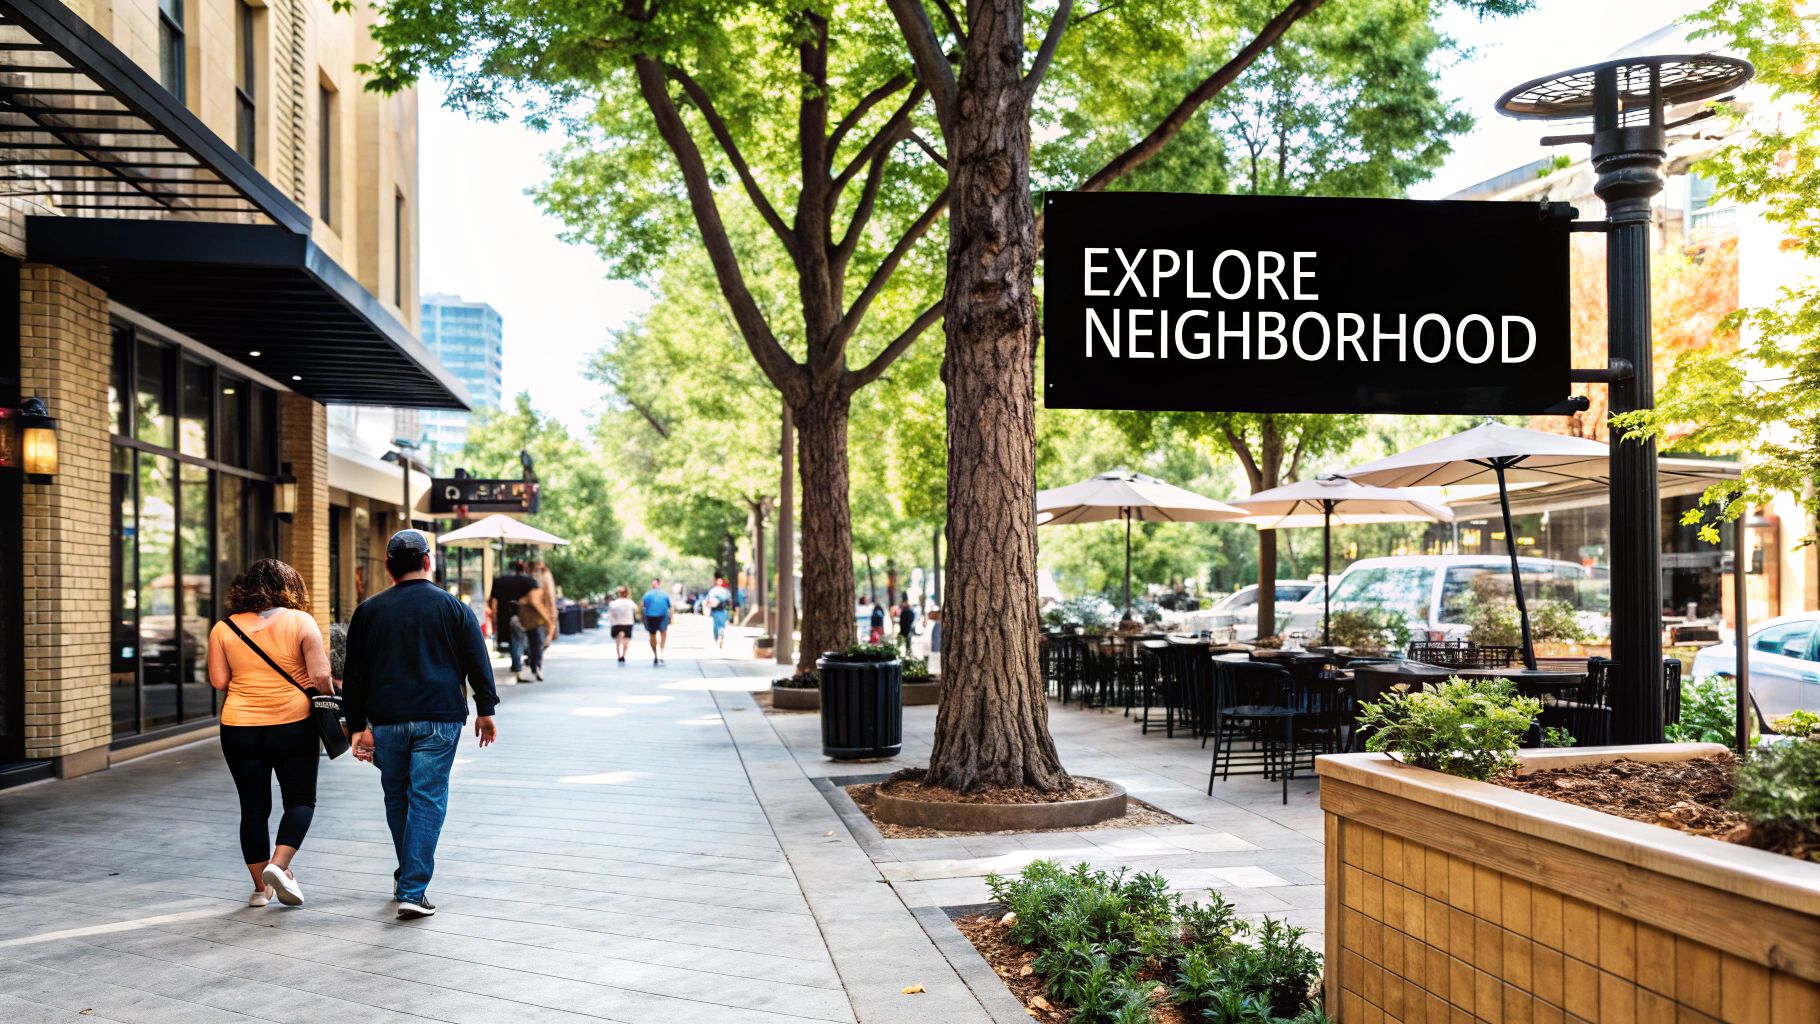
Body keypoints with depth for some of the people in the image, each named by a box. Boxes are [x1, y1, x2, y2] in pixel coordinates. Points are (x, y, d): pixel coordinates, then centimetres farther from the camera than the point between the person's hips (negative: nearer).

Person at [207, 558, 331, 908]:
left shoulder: (224, 629, 1)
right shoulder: (301, 621, -6)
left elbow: (218, 681, -1)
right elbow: (320, 676, -11)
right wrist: (329, 700, 7)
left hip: (240, 728, 2)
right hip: (294, 725, -2)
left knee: (253, 807, 11)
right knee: (300, 800, 11)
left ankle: (260, 887, 16)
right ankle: (278, 865, -8)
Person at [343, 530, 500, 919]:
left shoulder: (369, 611, 6)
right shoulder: (451, 606, 1)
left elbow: (354, 674, 8)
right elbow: (478, 663, 3)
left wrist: (357, 726, 12)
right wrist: (485, 711, 12)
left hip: (386, 720, 2)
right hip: (439, 719, -2)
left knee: (397, 799, 17)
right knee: (427, 801, -2)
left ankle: (407, 877, 29)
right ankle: (413, 890, -8)